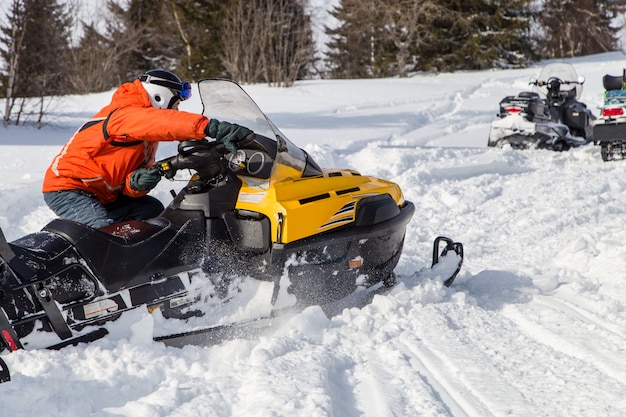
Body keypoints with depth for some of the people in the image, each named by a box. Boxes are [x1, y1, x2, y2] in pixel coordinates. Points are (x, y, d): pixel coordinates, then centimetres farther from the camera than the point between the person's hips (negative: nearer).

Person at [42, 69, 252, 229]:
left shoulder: (148, 136, 15)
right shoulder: (126, 114, -16)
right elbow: (162, 121, -40)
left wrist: (136, 183, -19)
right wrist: (211, 127, -53)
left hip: (101, 195, 11)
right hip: (66, 189, -11)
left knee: (153, 210, 7)